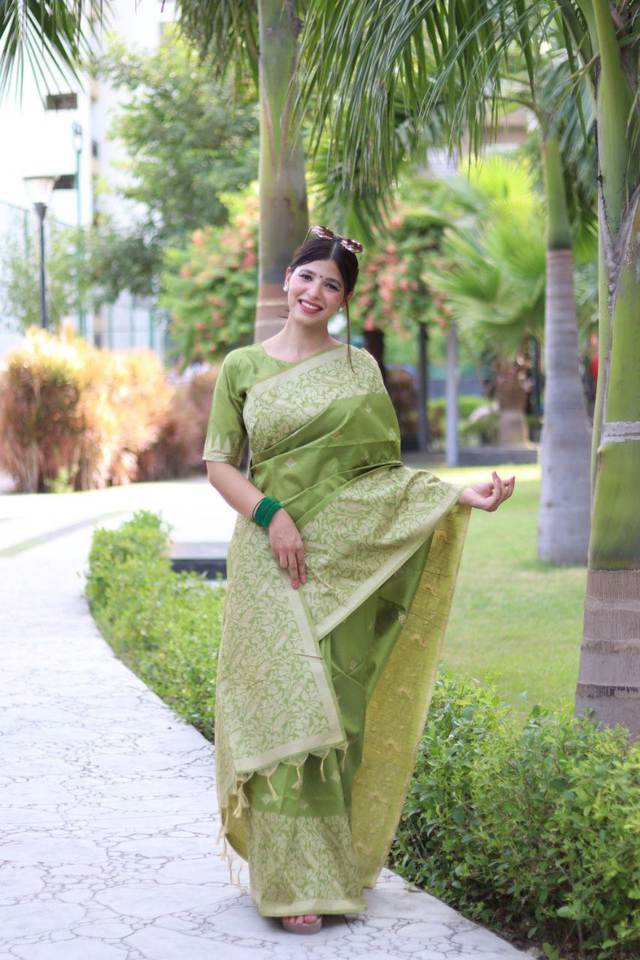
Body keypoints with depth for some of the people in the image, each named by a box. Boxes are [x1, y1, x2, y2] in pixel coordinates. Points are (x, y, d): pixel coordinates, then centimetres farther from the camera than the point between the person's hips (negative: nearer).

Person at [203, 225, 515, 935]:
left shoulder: (359, 367, 10)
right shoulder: (242, 366, 7)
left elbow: (384, 470, 7)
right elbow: (218, 461, 4)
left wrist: (462, 495, -7)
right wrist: (270, 513, -12)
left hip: (347, 561, 1)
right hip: (272, 558, -1)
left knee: (336, 709, 2)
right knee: (283, 709, -6)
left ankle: (336, 867, 12)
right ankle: (293, 880, -1)